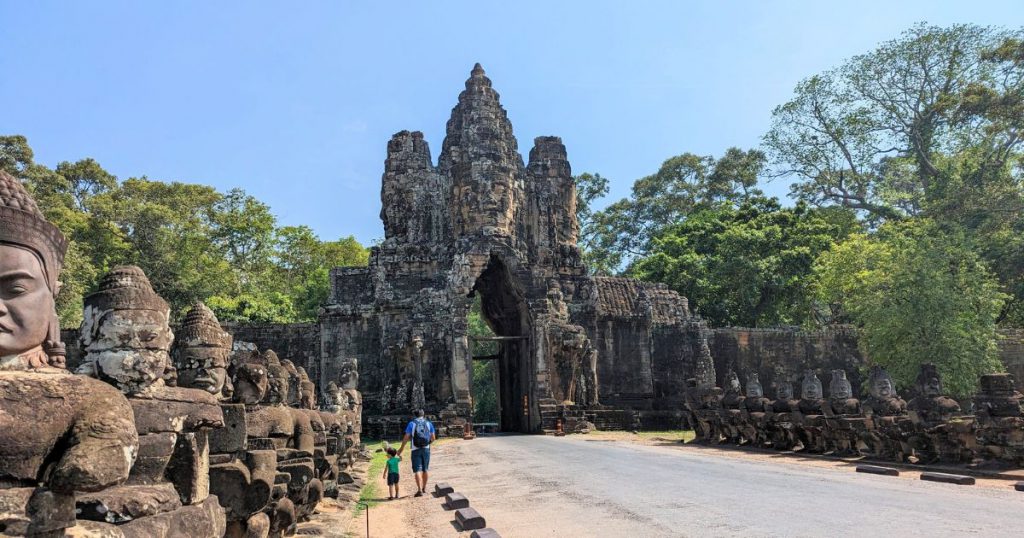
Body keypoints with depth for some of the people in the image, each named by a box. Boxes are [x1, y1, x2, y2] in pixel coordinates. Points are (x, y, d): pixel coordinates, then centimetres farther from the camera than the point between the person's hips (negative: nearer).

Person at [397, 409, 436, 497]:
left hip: (416, 450, -3)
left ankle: (419, 490, -19)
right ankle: (424, 488, 29)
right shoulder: (428, 423, 6)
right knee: (425, 470, 17)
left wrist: (401, 448, 4)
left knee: (417, 470, -6)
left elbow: (406, 437, -6)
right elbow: (433, 438, 6)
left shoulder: (412, 423, -1)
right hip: (426, 449, 3)